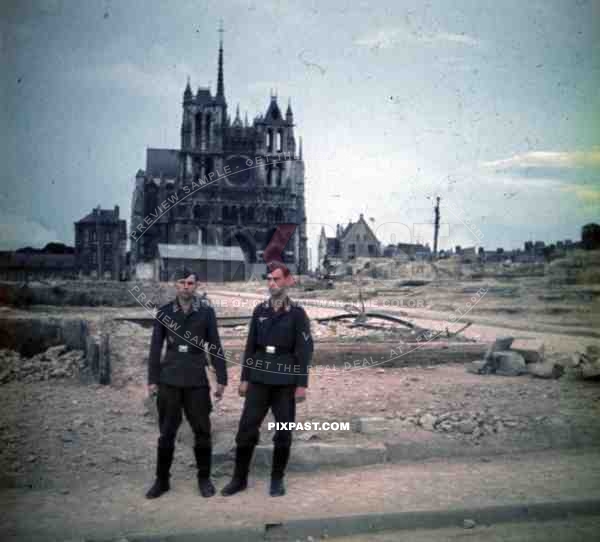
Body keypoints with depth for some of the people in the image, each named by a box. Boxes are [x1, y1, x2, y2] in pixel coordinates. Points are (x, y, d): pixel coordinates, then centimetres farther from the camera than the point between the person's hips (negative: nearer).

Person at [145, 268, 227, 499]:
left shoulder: (206, 311, -1)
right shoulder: (164, 312, 2)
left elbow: (215, 347, 1)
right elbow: (155, 348, 5)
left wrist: (221, 379, -1)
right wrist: (152, 379, 2)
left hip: (197, 380, -1)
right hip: (169, 380, 1)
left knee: (202, 431, 5)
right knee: (166, 432, 6)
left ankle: (204, 478, 19)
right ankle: (162, 480, 18)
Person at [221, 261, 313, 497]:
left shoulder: (297, 313, -3)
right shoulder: (259, 311, 7)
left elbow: (304, 350, -6)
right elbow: (250, 346, 9)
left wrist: (302, 384, -10)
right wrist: (244, 378, 6)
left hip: (285, 382, -3)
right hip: (259, 380, 3)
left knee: (283, 432, 5)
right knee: (246, 428, 3)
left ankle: (277, 480, 19)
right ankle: (239, 478, 15)